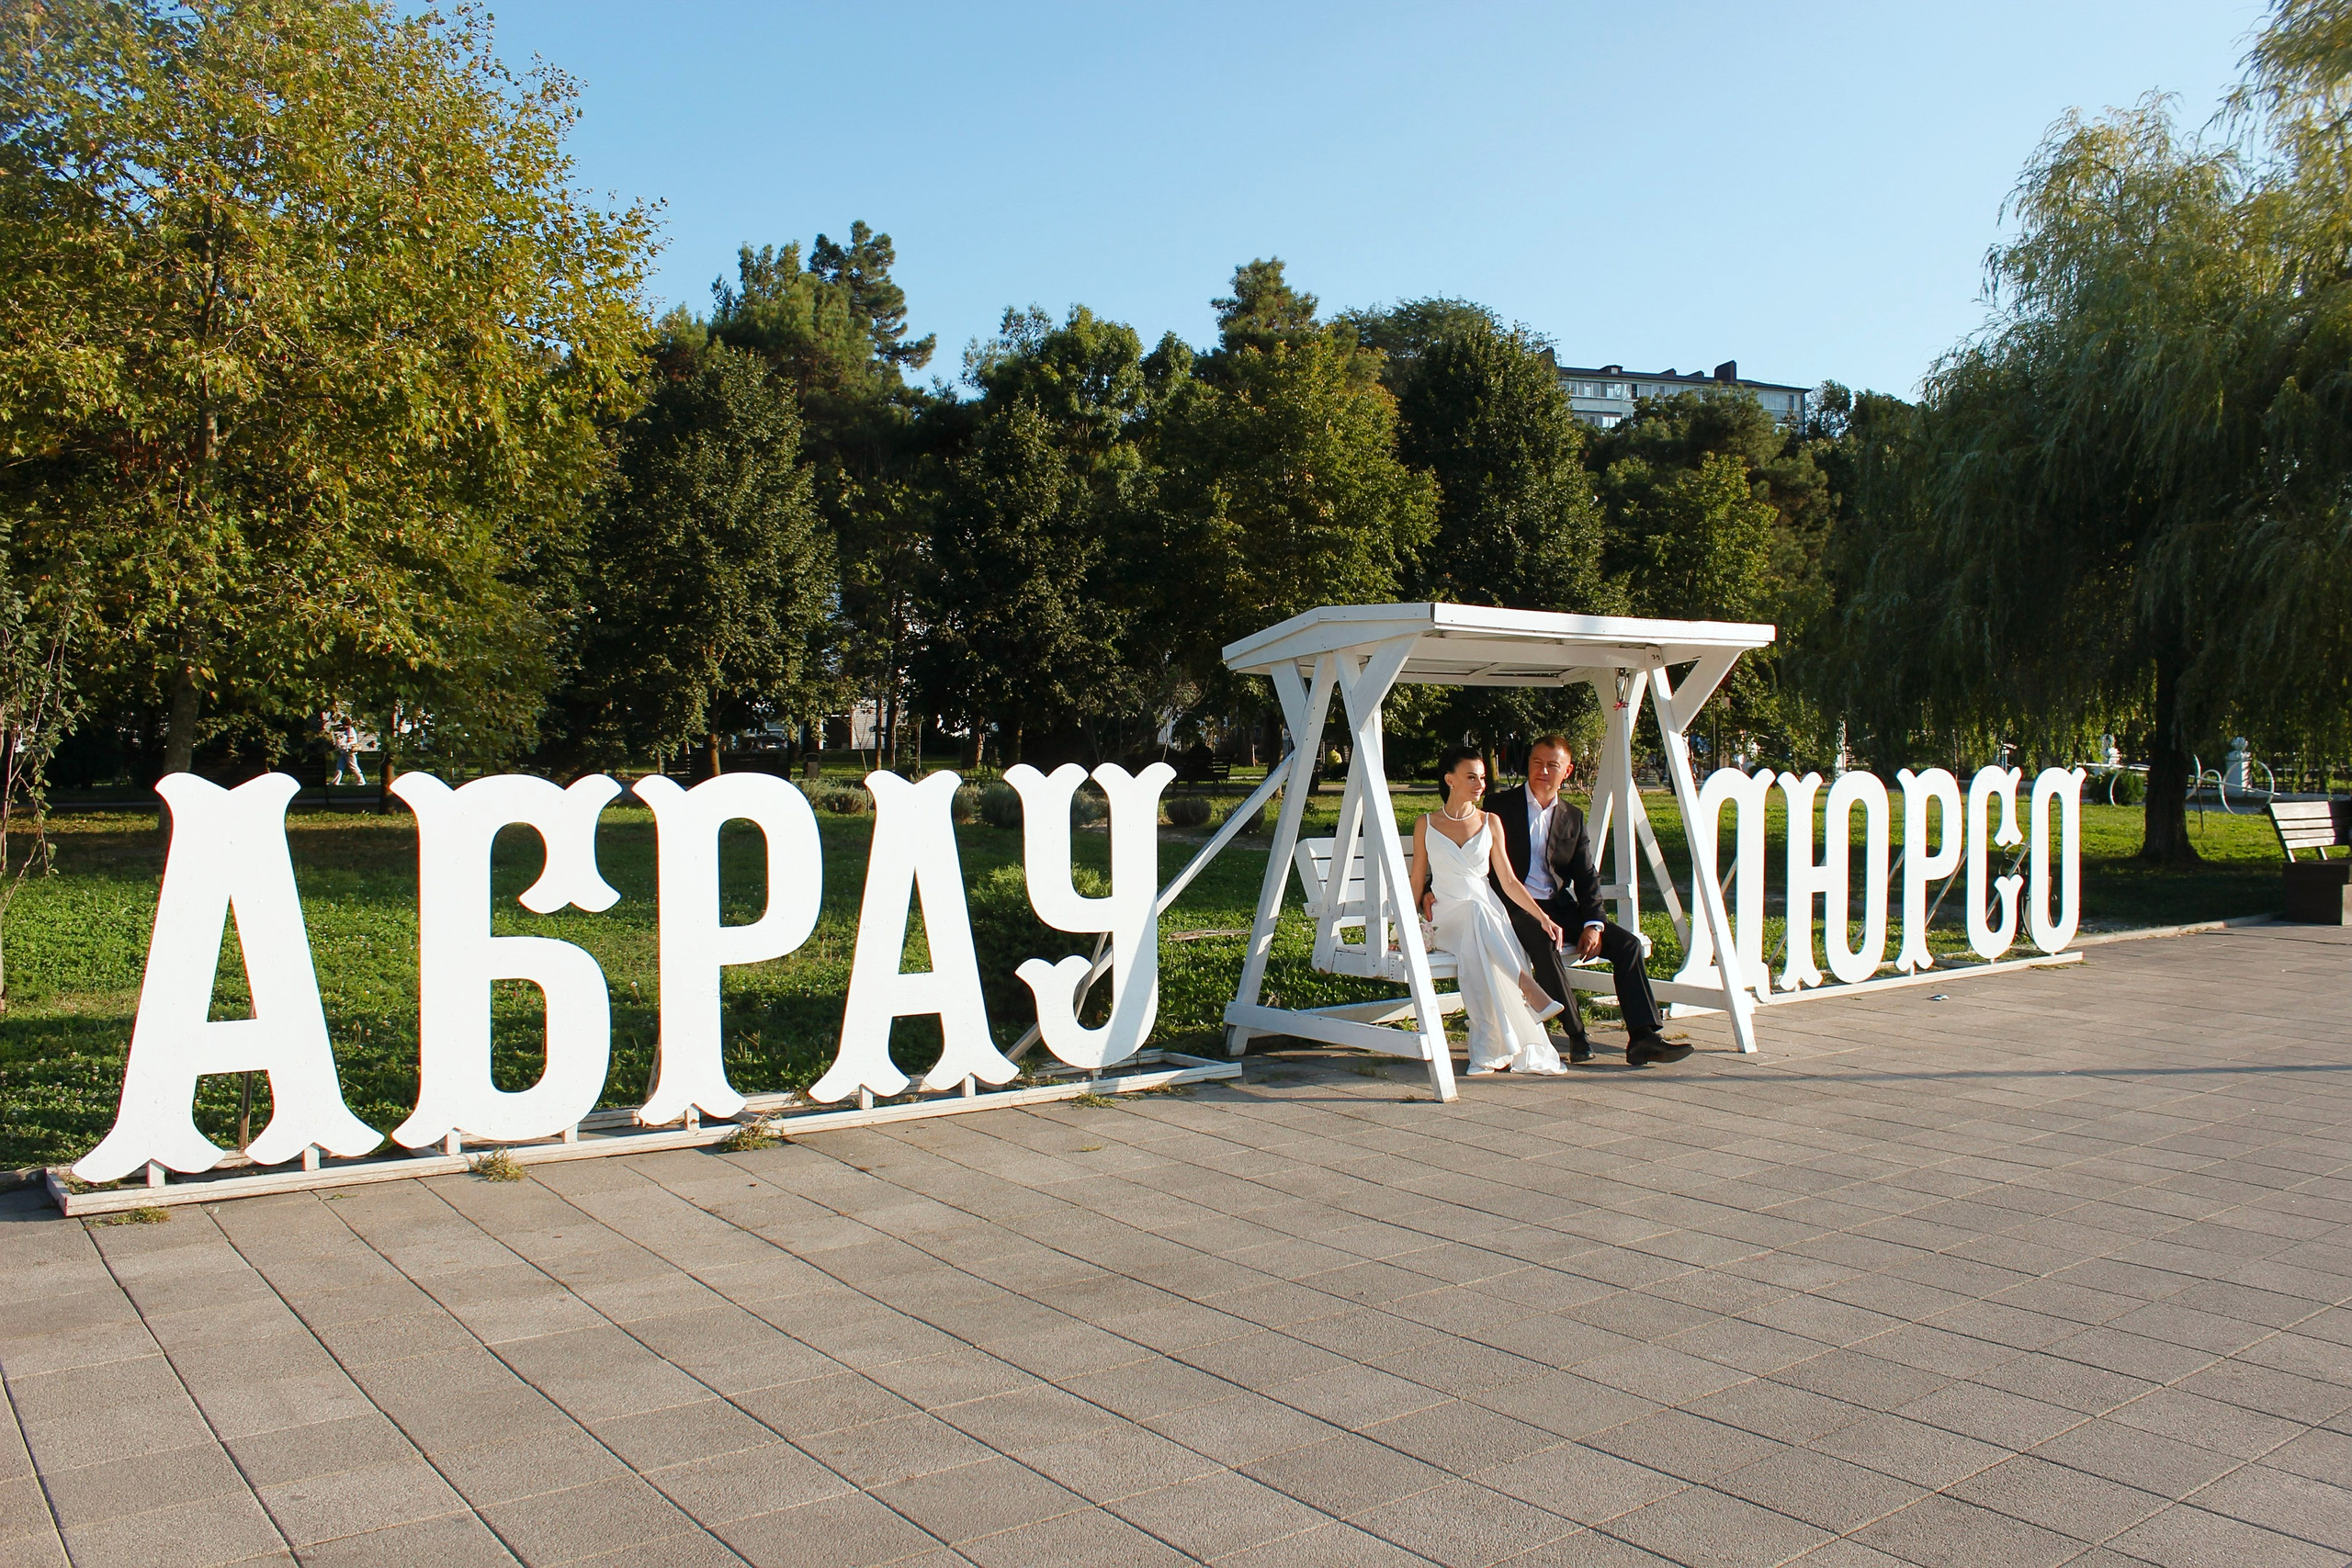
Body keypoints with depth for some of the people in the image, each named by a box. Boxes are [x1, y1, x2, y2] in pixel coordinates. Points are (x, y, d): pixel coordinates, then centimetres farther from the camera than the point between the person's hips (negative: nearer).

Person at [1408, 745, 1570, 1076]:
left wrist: (1541, 915, -3)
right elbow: (1418, 881, 12)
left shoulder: (1490, 823, 12)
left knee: (1477, 952, -37)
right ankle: (1531, 990, -47)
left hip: (1489, 914, 1)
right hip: (1446, 916, -1)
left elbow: (1508, 881, 9)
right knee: (1477, 912, -39)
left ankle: (1491, 1050, -37)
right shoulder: (1426, 824, 9)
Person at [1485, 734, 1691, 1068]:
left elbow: (1586, 877, 9)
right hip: (1514, 907, -5)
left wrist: (1593, 924, -7)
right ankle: (1576, 1034, -24)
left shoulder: (1573, 818, 14)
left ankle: (1643, 1037, -14)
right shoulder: (1501, 806, 2)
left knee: (1626, 942, -12)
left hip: (1559, 906, 5)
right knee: (1545, 942, -36)